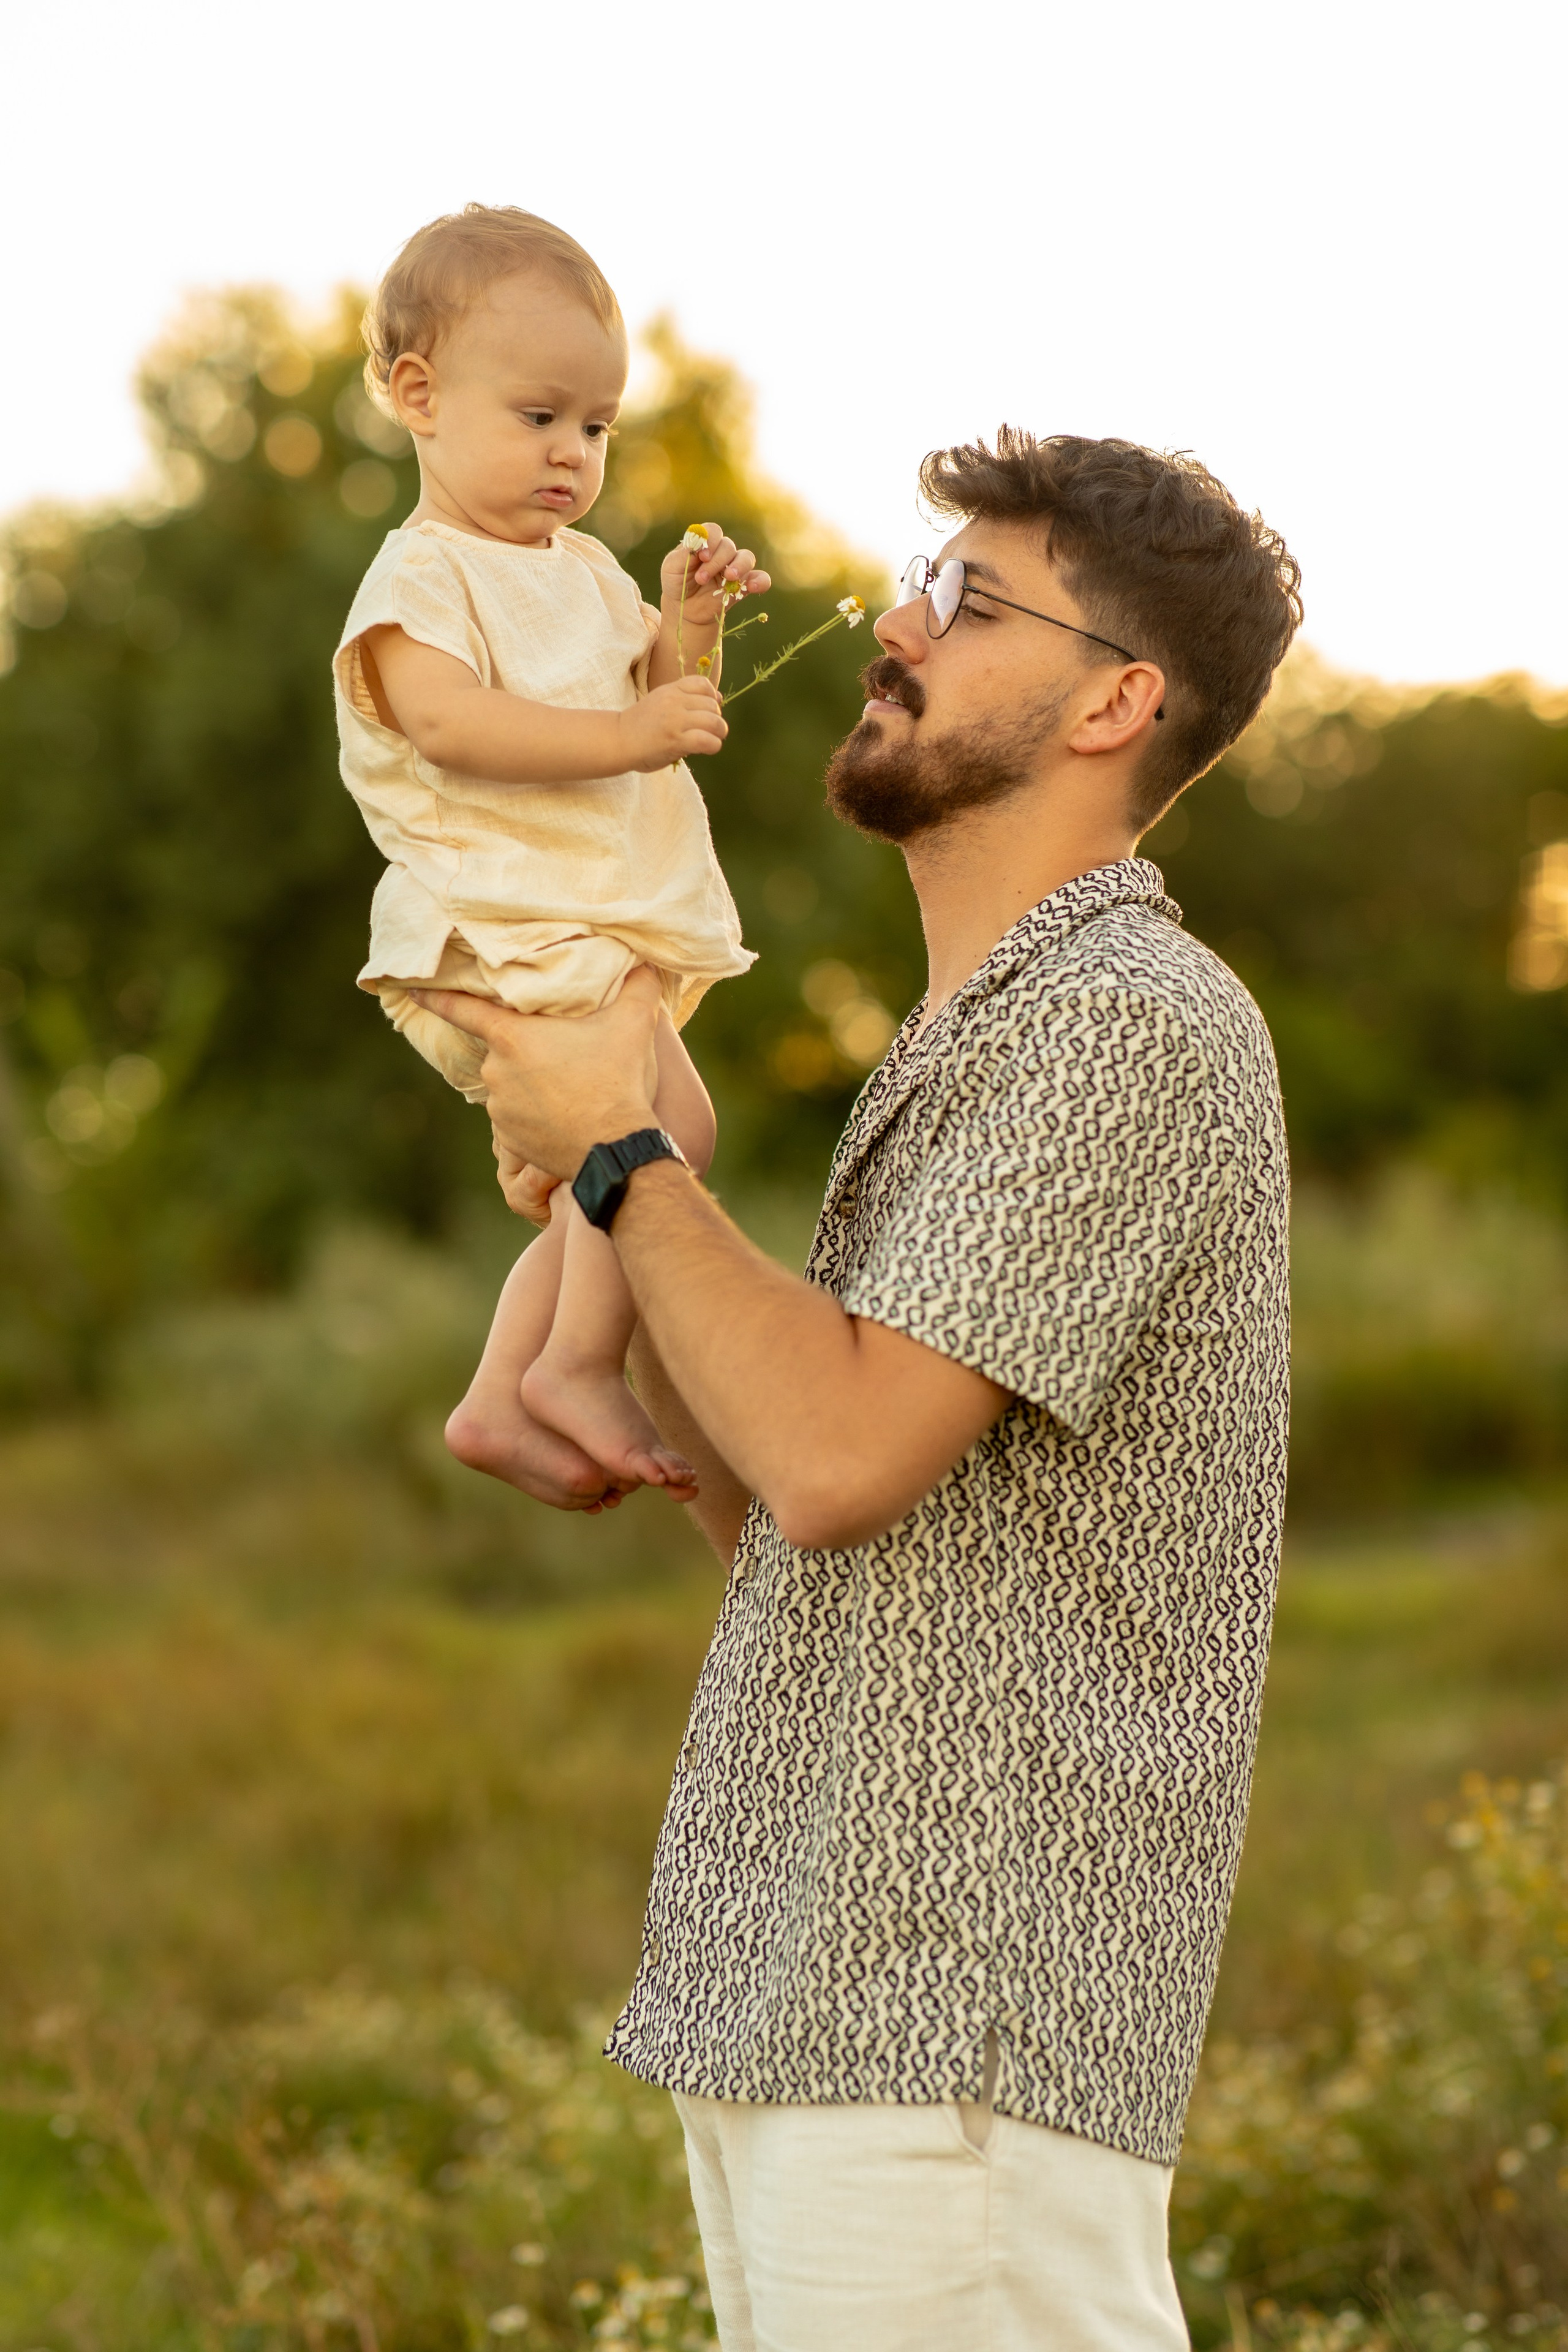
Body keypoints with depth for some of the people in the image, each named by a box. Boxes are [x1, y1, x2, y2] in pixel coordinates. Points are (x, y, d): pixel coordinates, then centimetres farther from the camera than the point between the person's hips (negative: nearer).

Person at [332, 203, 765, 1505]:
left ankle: (499, 1400, 19)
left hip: (610, 929, 9)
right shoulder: (422, 579, -8)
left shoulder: (587, 569, 19)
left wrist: (687, 627, 1)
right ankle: (580, 1368, -16)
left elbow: (660, 706, 21)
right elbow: (450, 723, -24)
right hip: (503, 932, -9)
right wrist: (631, 734, -28)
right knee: (666, 1118, -25)